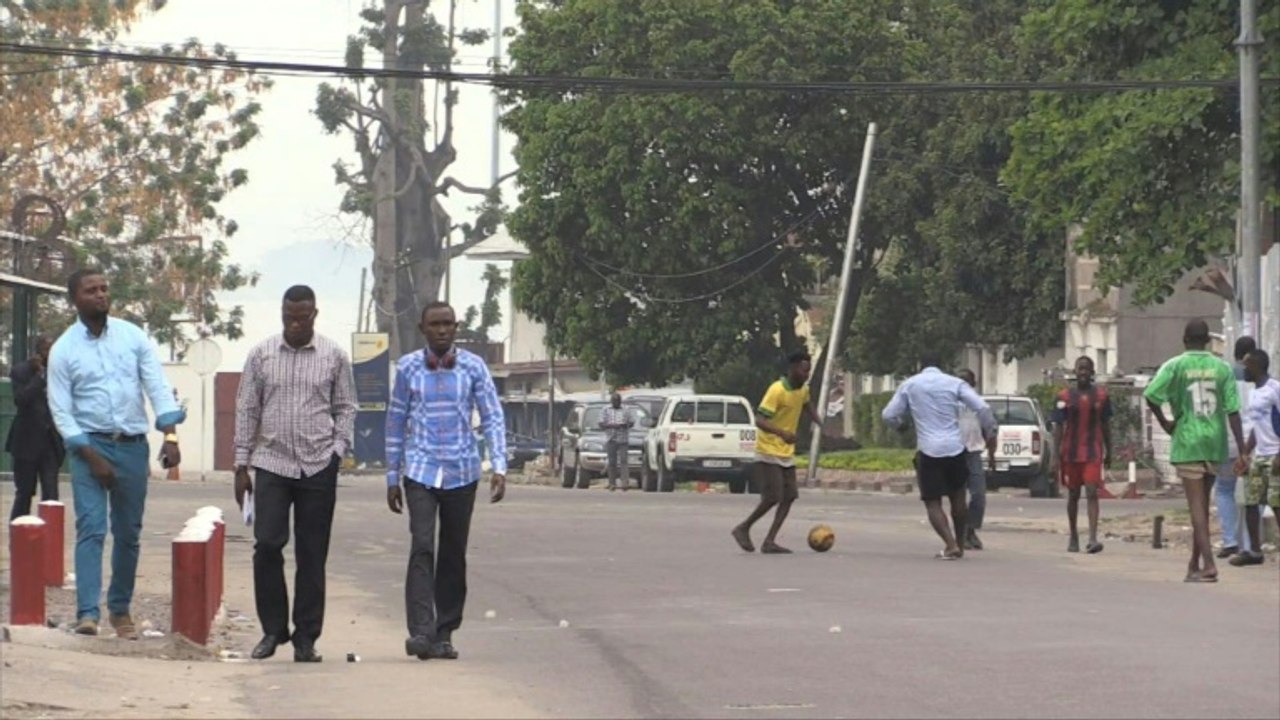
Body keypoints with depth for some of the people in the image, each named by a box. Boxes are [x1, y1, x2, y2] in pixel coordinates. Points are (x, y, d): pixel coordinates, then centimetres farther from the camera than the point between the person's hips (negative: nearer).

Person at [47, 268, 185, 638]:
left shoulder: (133, 336, 3)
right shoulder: (64, 350, -2)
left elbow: (157, 387, -2)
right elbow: (61, 410, -3)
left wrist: (170, 434, -16)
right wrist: (91, 456, -12)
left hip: (132, 445, 2)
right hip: (89, 445, -2)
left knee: (128, 533, 8)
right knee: (91, 529, -13)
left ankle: (120, 608, 19)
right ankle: (88, 612, -19)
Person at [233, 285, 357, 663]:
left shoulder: (335, 356, 4)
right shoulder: (261, 355, 4)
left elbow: (345, 409, 10)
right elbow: (247, 410, 7)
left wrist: (338, 450, -3)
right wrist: (241, 465, 4)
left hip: (318, 466, 0)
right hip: (271, 462, 0)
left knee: (312, 555, 2)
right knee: (267, 545, -8)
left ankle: (306, 637, 9)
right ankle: (273, 629, 6)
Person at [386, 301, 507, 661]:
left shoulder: (473, 367, 1)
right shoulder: (407, 368, 2)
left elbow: (493, 418, 2)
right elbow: (396, 423, 9)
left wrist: (499, 467, -10)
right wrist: (393, 477, 8)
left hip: (461, 473, 1)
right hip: (421, 472, -1)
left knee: (454, 554, 5)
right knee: (422, 547, -16)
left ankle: (444, 634, 13)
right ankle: (420, 631, -22)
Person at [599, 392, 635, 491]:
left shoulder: (626, 411, 13)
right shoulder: (606, 411, 10)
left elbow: (632, 423, 11)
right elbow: (601, 424, 4)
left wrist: (624, 425, -10)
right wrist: (612, 425, -13)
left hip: (623, 439, 0)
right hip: (611, 439, 0)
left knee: (623, 461, -11)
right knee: (612, 462, 0)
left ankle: (626, 482, -19)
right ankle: (612, 484, 5)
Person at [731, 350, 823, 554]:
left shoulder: (803, 390, 6)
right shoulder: (777, 390, -19)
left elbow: (808, 409, 29)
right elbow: (760, 421, -26)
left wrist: (821, 424, 12)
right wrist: (781, 433, -42)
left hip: (787, 453, 8)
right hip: (768, 452, -8)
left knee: (789, 496, -1)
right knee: (772, 497, -12)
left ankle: (769, 541, 1)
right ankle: (743, 528, 7)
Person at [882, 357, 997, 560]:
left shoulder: (910, 385, 6)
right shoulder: (954, 383, 5)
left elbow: (889, 416, 4)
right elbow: (982, 408, -5)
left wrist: (904, 421, 26)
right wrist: (991, 438, 3)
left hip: (928, 450, -1)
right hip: (955, 448, 2)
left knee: (932, 502, 5)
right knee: (958, 498, 19)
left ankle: (951, 545, -13)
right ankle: (959, 545, 24)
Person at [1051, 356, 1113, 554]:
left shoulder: (1101, 396, 4)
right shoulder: (1065, 397, 1)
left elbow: (1106, 425, 12)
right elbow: (1058, 428, 0)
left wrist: (1108, 452, 14)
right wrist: (1056, 456, -6)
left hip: (1093, 453, -1)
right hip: (1071, 454, 1)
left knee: (1092, 493, -13)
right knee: (1073, 495, 10)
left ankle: (1093, 539, -21)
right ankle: (1073, 537, 24)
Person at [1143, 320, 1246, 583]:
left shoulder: (1175, 366, -4)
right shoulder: (1222, 368, 4)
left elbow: (1151, 396, -15)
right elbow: (1233, 410, -1)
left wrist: (1165, 423, 1)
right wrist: (1241, 449, -1)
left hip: (1187, 443, -4)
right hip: (1215, 444, 4)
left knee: (1197, 505, -5)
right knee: (1202, 504, 15)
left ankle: (1208, 564, -18)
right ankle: (1194, 564, 21)